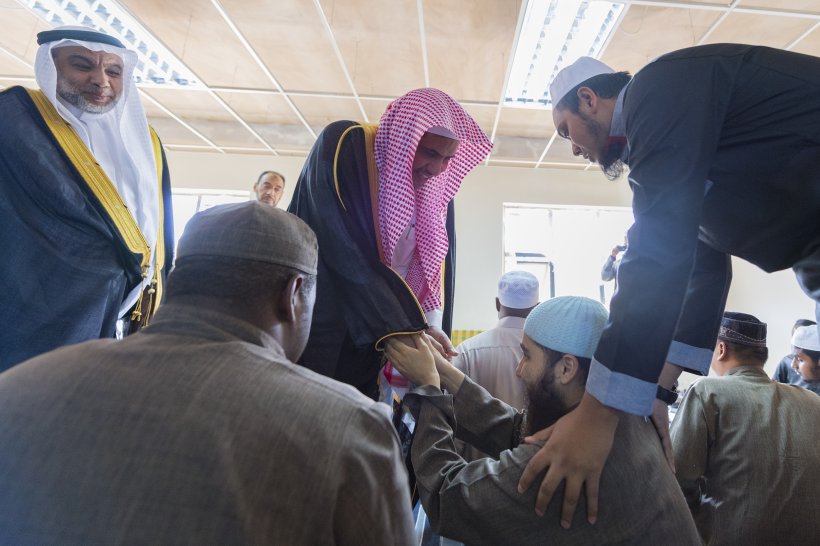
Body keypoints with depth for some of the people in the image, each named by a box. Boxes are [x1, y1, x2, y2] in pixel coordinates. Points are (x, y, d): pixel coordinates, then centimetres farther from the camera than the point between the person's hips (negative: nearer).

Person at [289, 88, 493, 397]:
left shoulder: (436, 191, 2)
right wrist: (402, 330, -23)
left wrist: (430, 328, -9)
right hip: (319, 330, -4)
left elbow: (434, 267, 5)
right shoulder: (343, 147, -15)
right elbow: (346, 256, -23)